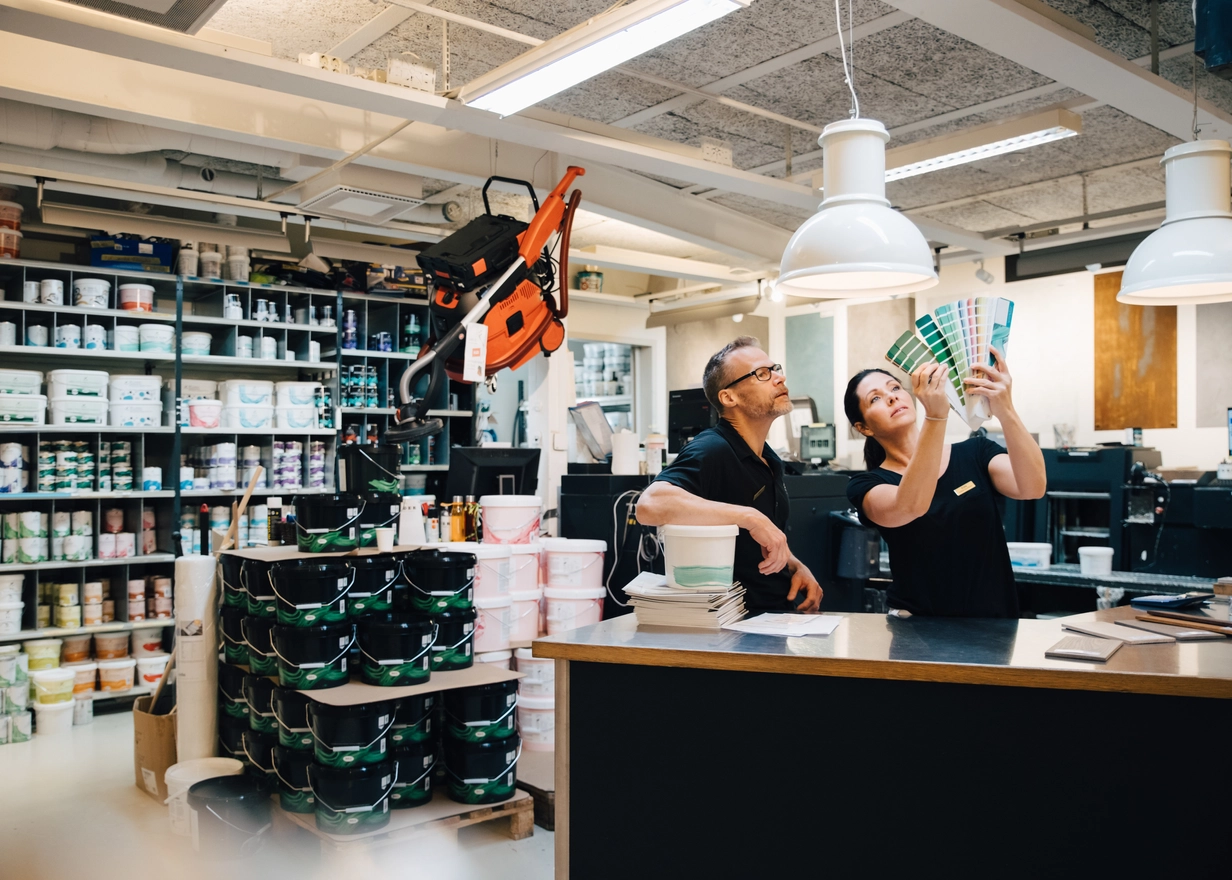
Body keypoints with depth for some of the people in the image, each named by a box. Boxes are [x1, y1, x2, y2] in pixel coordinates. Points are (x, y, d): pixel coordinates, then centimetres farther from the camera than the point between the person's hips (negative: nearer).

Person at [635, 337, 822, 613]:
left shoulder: (769, 461, 15)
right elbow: (650, 505, -35)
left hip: (780, 615, 8)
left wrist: (797, 567, 8)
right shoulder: (712, 450, -15)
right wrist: (750, 517, -31)